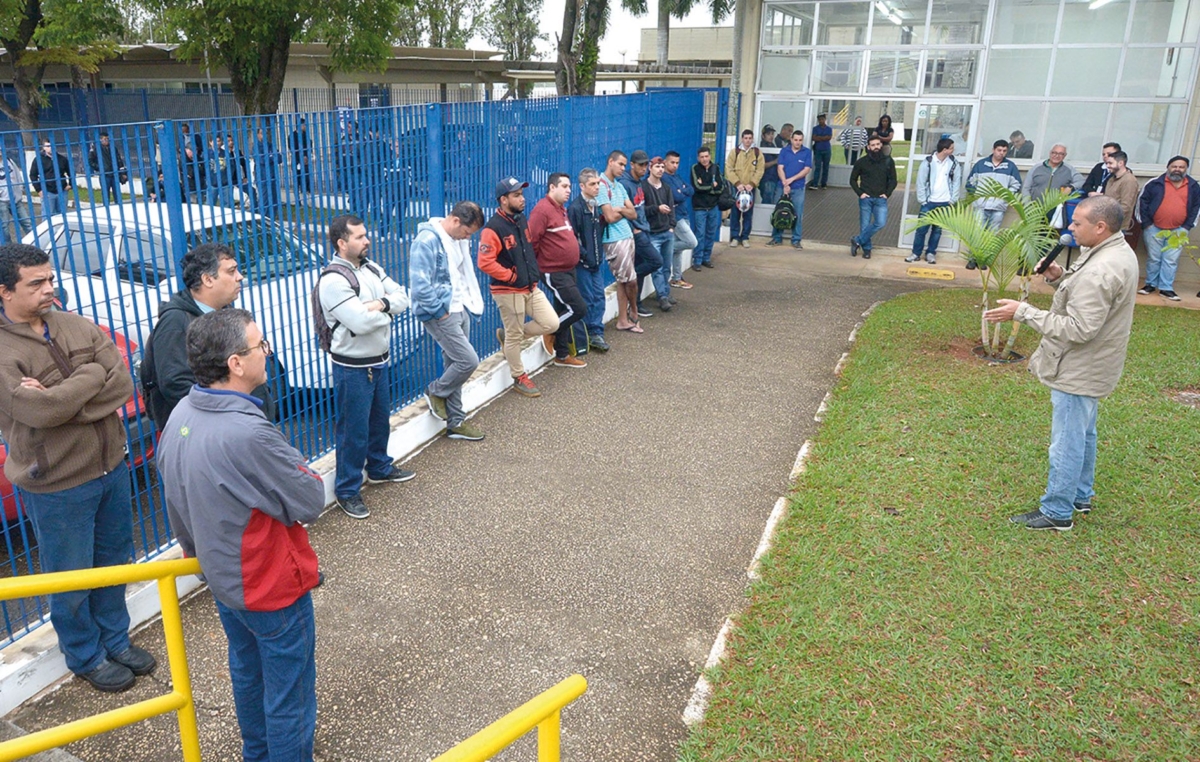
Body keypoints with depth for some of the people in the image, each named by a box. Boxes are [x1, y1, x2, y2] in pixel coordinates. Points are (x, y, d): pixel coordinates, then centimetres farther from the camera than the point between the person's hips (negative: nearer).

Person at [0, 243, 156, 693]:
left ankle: (116, 640, 42)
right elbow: (38, 409, -28)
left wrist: (61, 400, -21)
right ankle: (87, 658, 34)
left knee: (114, 562, 21)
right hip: (56, 487, -5)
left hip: (111, 469, 5)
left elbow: (123, 386, -10)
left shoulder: (77, 327, -1)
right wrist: (92, 374, -17)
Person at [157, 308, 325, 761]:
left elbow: (178, 503, 7)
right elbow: (310, 503, -23)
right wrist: (298, 467, -5)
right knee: (288, 691, 11)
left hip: (222, 579, 9)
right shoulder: (248, 434, -34)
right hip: (272, 587, -9)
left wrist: (196, 551, 21)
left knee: (247, 674, 28)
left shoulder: (181, 417, -7)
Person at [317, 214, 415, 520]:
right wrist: (387, 309, -11)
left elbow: (402, 298, 1)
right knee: (353, 430, 1)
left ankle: (379, 468, 43)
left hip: (379, 361, 8)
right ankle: (347, 490, 14)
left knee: (380, 419, 23)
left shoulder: (372, 269, 5)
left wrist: (380, 304, -20)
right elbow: (361, 322, -30)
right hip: (353, 367, -8)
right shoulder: (333, 281, -22)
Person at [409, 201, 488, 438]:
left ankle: (456, 422, 23)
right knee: (469, 361, -9)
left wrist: (471, 305, 10)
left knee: (455, 365, 13)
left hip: (460, 310, 8)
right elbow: (420, 286, -23)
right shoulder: (427, 241, -19)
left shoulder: (457, 239, 8)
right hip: (441, 314, -8)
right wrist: (439, 312, -15)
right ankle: (435, 392, 18)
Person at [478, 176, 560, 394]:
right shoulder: (493, 228, -19)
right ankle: (519, 378, 23)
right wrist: (510, 276, -18)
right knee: (515, 336, 4)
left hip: (531, 288, 8)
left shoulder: (521, 219, 7)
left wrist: (534, 271, 14)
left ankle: (507, 335, 24)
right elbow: (485, 262, -25)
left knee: (551, 323, 6)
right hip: (508, 292, -8)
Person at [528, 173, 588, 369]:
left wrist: (573, 260, 17)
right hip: (554, 272, -9)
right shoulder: (542, 209, -17)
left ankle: (562, 355, 23)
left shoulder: (561, 209, 14)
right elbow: (530, 242, -21)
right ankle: (550, 333, 10)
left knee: (564, 311, 14)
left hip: (568, 270, 9)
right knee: (579, 308, -11)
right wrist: (538, 265, -12)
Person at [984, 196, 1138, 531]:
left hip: (1078, 371, -11)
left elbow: (1078, 328, -31)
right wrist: (1061, 278, -1)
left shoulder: (1100, 271, -29)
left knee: (1067, 442, 1)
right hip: (1090, 367, 11)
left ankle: (1057, 511, 13)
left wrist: (1023, 312, -29)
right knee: (1084, 435, 24)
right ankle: (1081, 496, 39)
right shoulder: (1118, 252, 5)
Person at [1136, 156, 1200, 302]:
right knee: (1153, 259, 7)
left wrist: (1187, 227, 3)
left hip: (1177, 231, 1)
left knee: (1171, 260, 0)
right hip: (1154, 229, -1)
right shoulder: (1156, 183, -4)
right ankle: (1151, 284, 19)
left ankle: (1166, 288, 5)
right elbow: (1142, 201, -1)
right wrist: (1146, 223, -5)